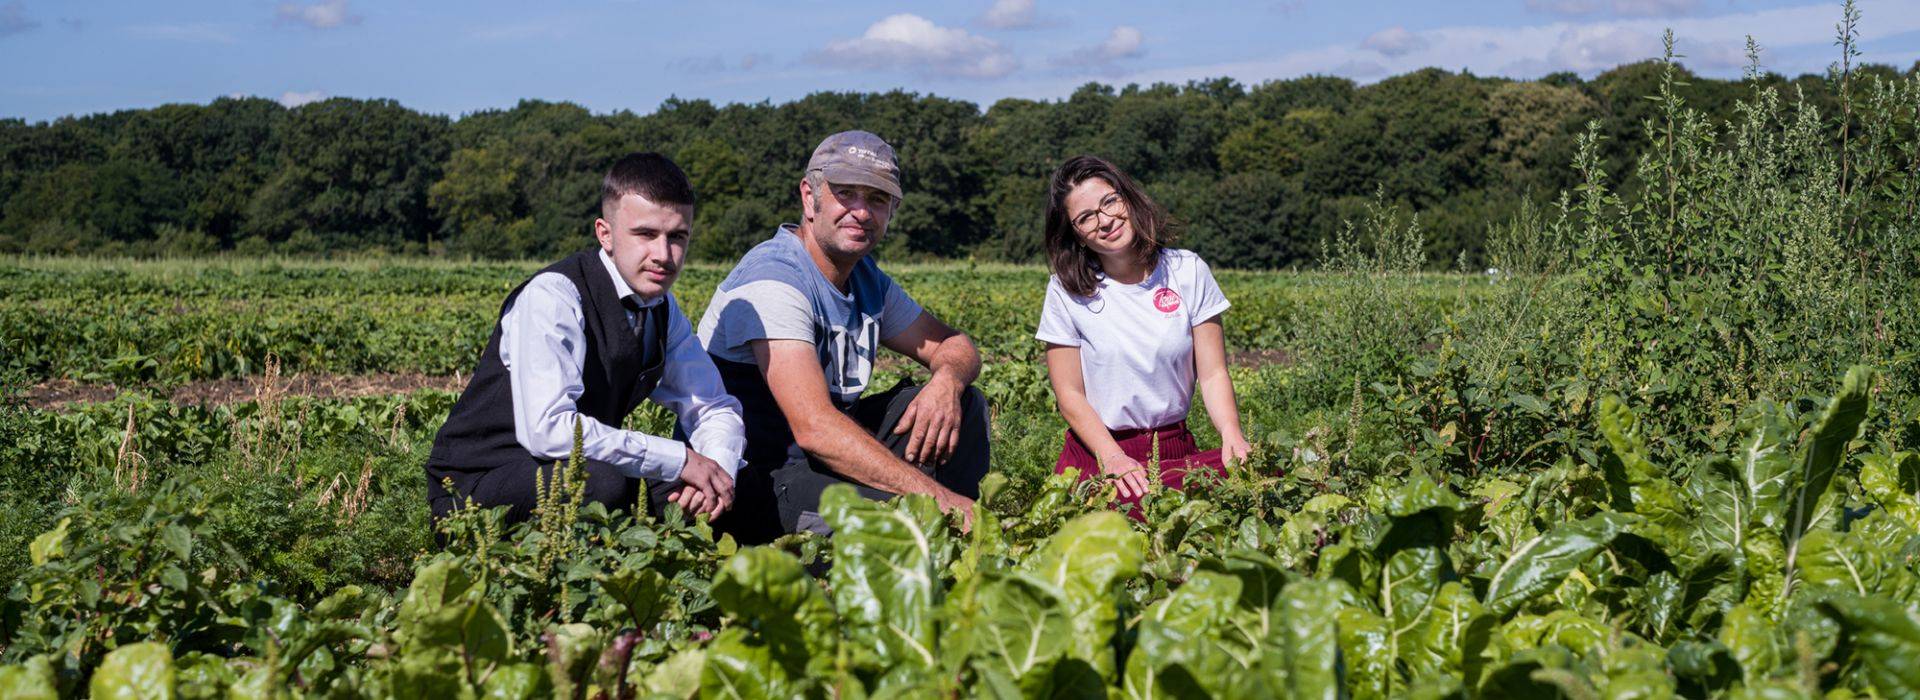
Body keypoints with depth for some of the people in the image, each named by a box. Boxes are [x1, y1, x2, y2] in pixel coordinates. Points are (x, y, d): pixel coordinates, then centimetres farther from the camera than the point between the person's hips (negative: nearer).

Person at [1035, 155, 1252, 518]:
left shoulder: (1188, 271, 3)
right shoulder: (1067, 290, -1)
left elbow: (1213, 373, 1)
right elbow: (1070, 395, -2)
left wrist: (1232, 436, -19)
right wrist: (1113, 458, -20)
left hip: (1174, 448, 2)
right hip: (1096, 453, -2)